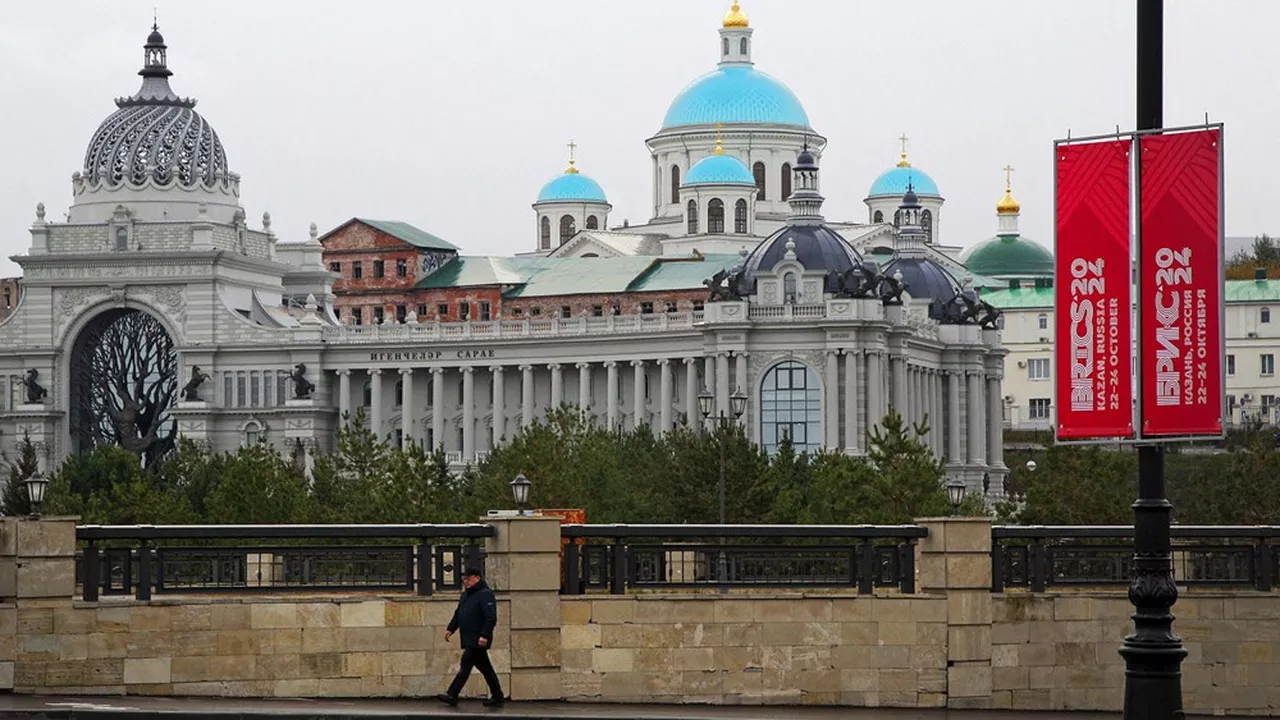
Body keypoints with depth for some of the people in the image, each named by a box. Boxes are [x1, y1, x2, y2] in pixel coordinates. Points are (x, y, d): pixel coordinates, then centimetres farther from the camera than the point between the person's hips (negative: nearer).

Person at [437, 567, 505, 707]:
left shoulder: (485, 595, -12)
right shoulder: (465, 595, 18)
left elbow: (491, 618, -19)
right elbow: (457, 615, 27)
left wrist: (484, 636, -25)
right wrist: (451, 629, 15)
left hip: (478, 641, -10)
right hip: (469, 640, 10)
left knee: (465, 666, -11)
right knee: (485, 668, 12)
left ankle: (452, 696, -13)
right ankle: (497, 696, 18)